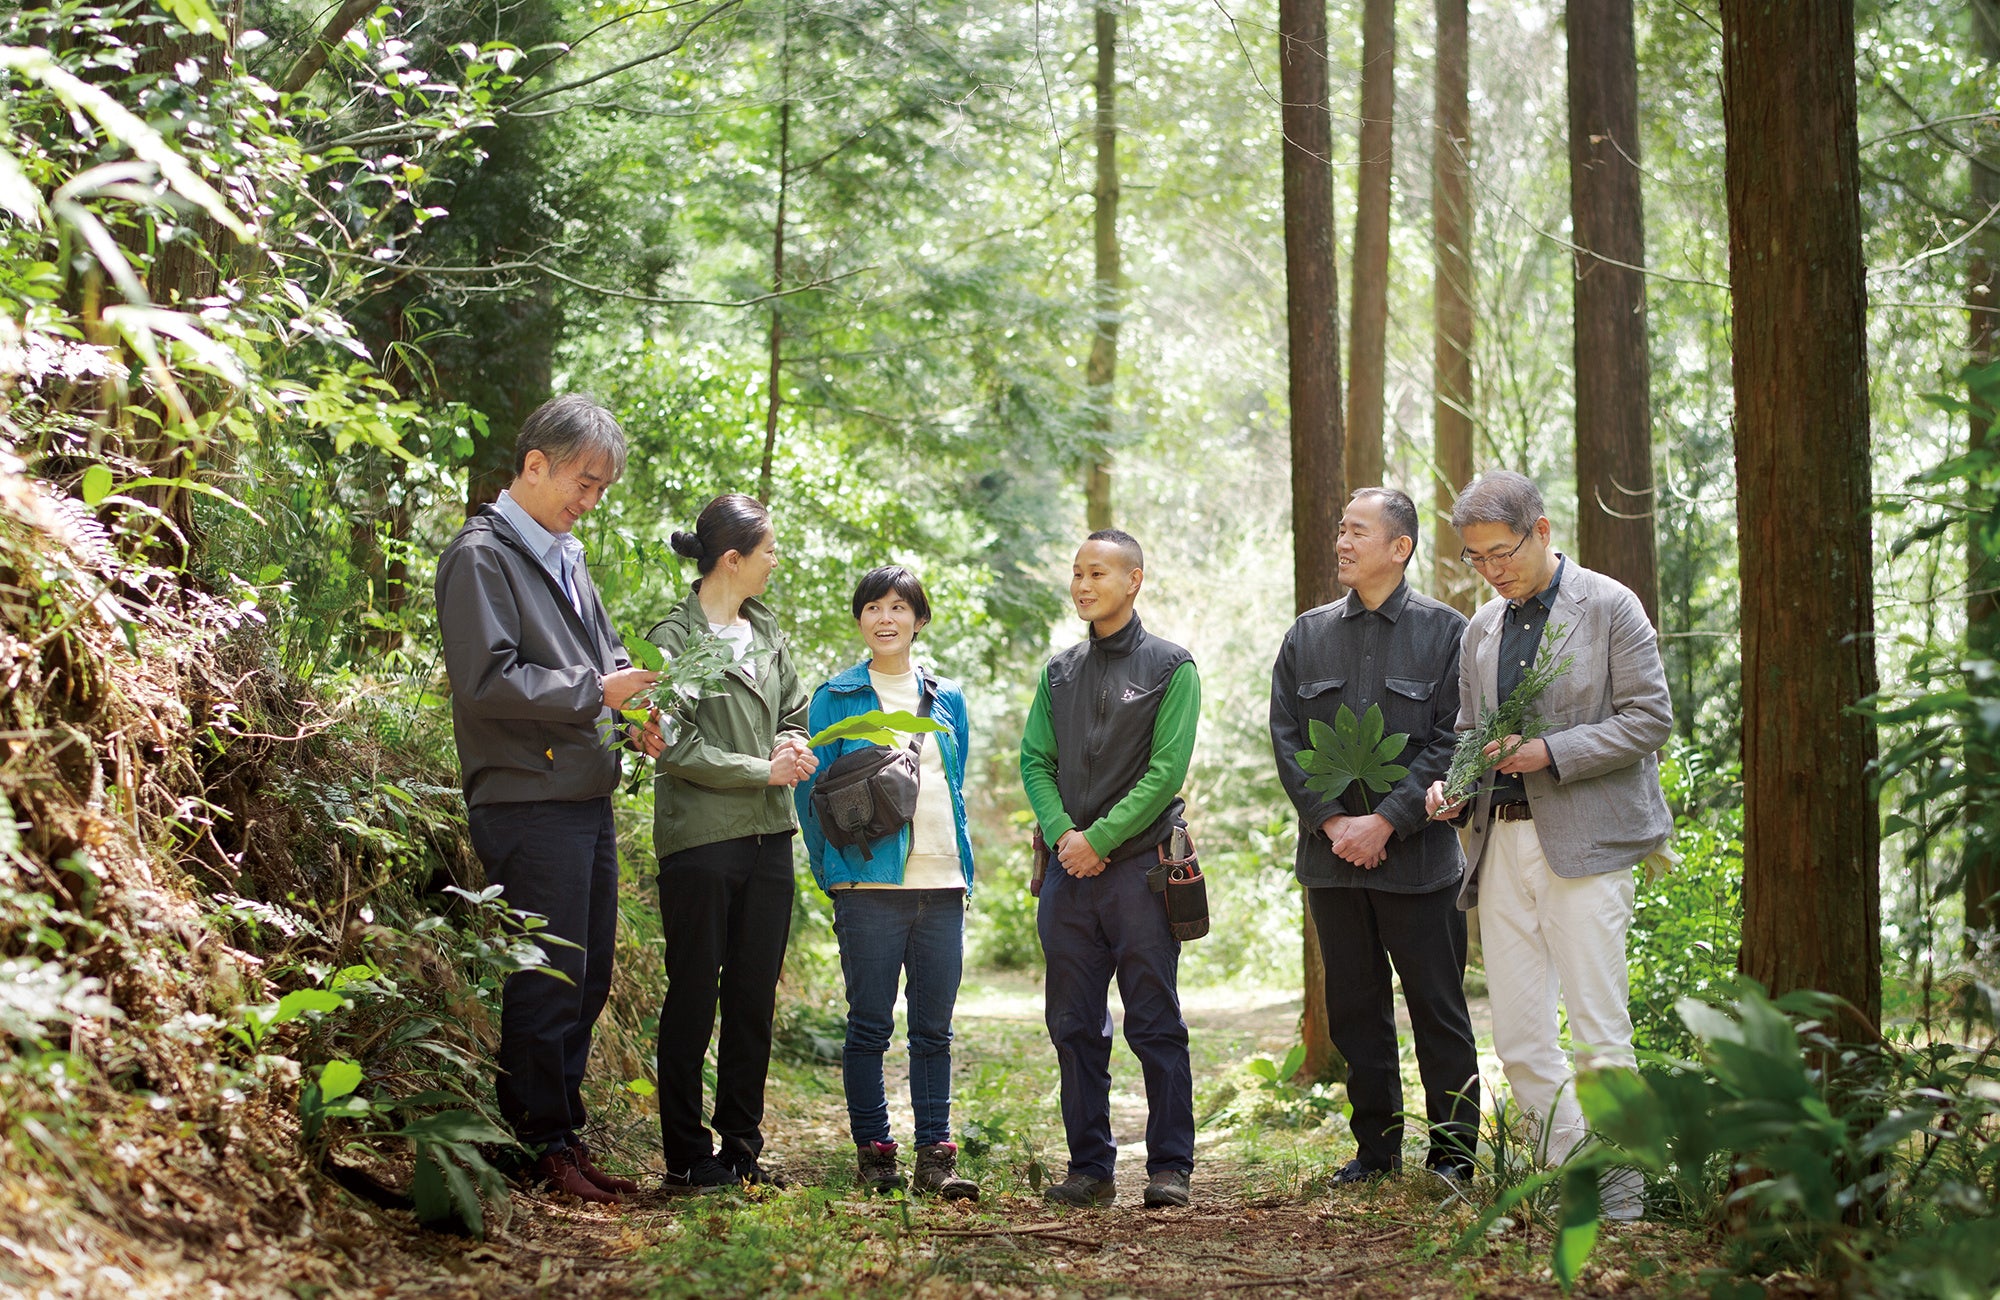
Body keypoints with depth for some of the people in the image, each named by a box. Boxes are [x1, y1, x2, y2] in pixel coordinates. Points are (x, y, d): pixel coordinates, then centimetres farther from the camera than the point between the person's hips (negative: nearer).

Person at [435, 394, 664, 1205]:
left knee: (587, 981, 12)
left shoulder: (566, 557, 19)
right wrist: (594, 691, -15)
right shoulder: (483, 555, -9)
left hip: (588, 801, 9)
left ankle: (562, 1135, 20)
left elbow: (604, 659, 26)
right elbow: (488, 681, -18)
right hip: (529, 802, -9)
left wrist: (635, 719, 6)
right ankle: (541, 1146, 2)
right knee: (547, 982, -6)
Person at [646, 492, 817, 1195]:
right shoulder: (674, 638, -8)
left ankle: (741, 1144, 18)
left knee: (755, 996, 10)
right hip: (701, 839, -7)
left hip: (768, 835, 7)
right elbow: (677, 747, -13)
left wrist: (793, 751, -3)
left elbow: (794, 712, 19)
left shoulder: (766, 631, 14)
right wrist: (763, 770, -12)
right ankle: (686, 1157, 6)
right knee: (694, 996, 0)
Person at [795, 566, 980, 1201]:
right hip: (871, 884, -3)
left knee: (934, 1028, 3)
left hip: (942, 885, 3)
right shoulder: (837, 696, 4)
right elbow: (812, 790, 3)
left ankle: (935, 1157, 5)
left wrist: (964, 871, 12)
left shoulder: (946, 698, 15)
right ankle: (873, 1152, 6)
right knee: (870, 1024, -1)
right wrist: (832, 871, -5)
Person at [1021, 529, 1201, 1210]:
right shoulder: (1059, 672, 16)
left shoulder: (1170, 667, 1)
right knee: (1075, 1026, 5)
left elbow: (1167, 769, -7)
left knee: (1155, 1025, -3)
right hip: (1069, 871, 5)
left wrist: (1100, 838, -13)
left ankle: (1169, 1166, 2)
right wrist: (1061, 832, -7)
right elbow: (1035, 761, 11)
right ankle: (1090, 1166, 12)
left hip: (1140, 866, -5)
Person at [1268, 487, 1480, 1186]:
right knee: (1355, 1009, 9)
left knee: (1438, 1010, 0)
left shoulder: (1445, 632, -1)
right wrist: (1332, 821, -7)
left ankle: (1453, 1149, 8)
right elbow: (1286, 740, 6)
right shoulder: (1307, 636, 11)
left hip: (1418, 857, -4)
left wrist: (1385, 822, -14)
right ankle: (1376, 1146, 19)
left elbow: (1451, 743, -7)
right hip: (1332, 857, 4)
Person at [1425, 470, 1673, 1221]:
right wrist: (1451, 783, 2)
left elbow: (1650, 720, -6)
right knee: (1518, 1040, 3)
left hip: (1585, 841, -6)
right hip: (1502, 842, 6)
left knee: (1598, 1032, -7)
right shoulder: (1482, 628, 16)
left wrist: (1550, 753, -15)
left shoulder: (1609, 608, -1)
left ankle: (1619, 1191, 2)